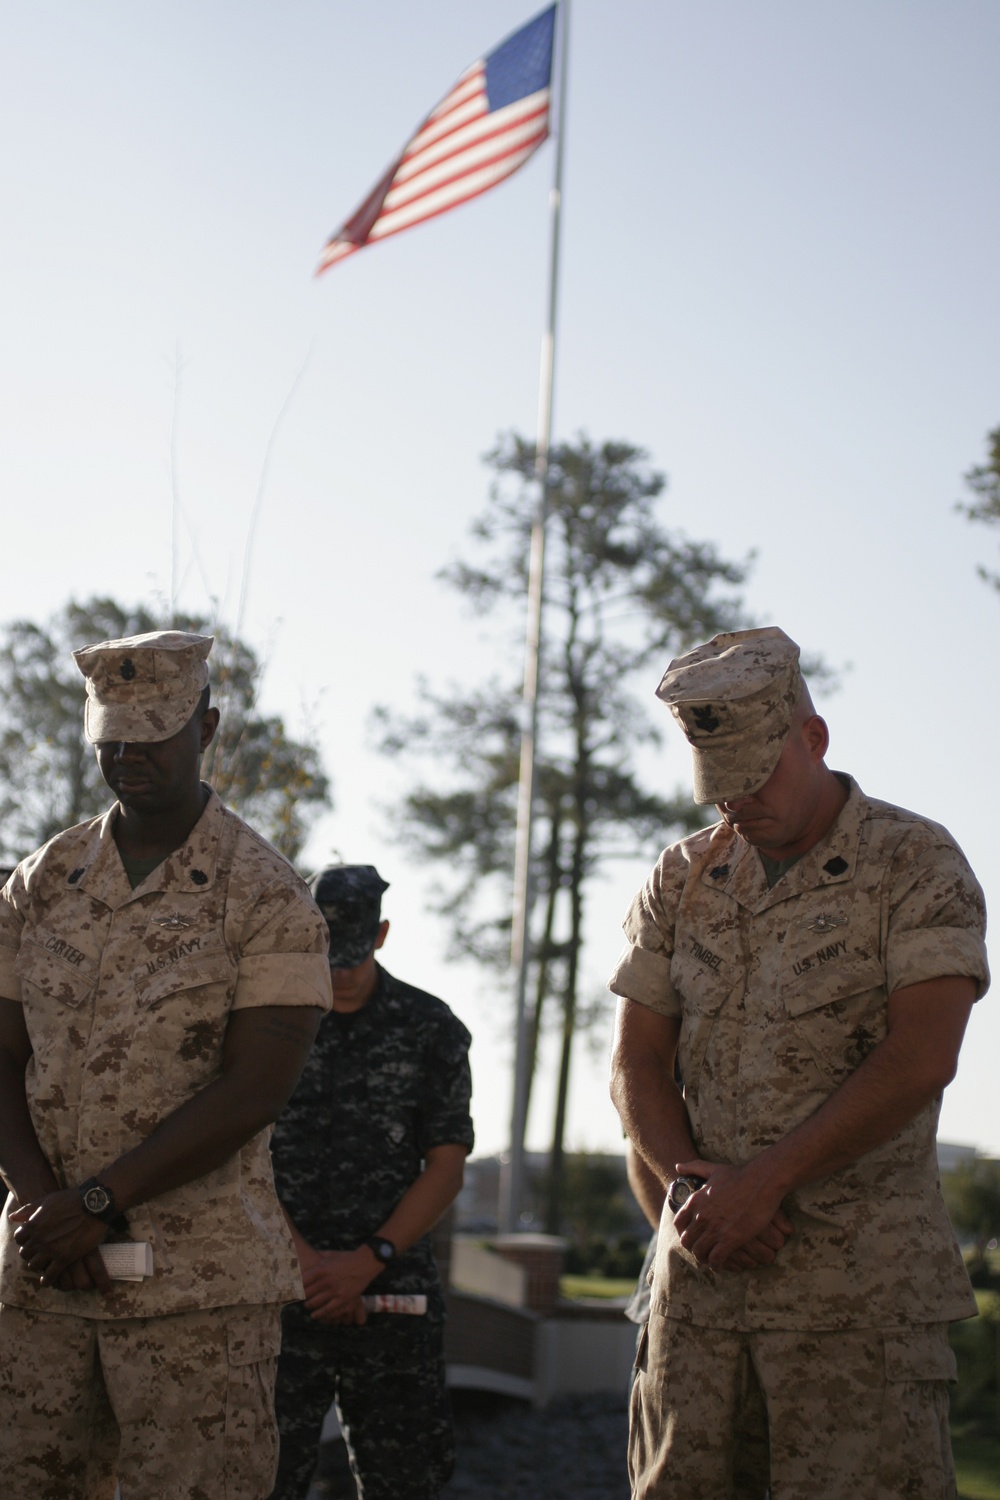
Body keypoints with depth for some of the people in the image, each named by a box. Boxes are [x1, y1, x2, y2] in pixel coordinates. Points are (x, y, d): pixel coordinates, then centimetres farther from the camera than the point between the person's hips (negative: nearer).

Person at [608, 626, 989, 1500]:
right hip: (702, 1262, 4)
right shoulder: (683, 879, 13)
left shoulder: (916, 863, -2)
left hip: (859, 1277, -4)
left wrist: (763, 1182, -13)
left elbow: (919, 1060, -12)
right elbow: (637, 1064, 12)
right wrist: (691, 1185, -7)